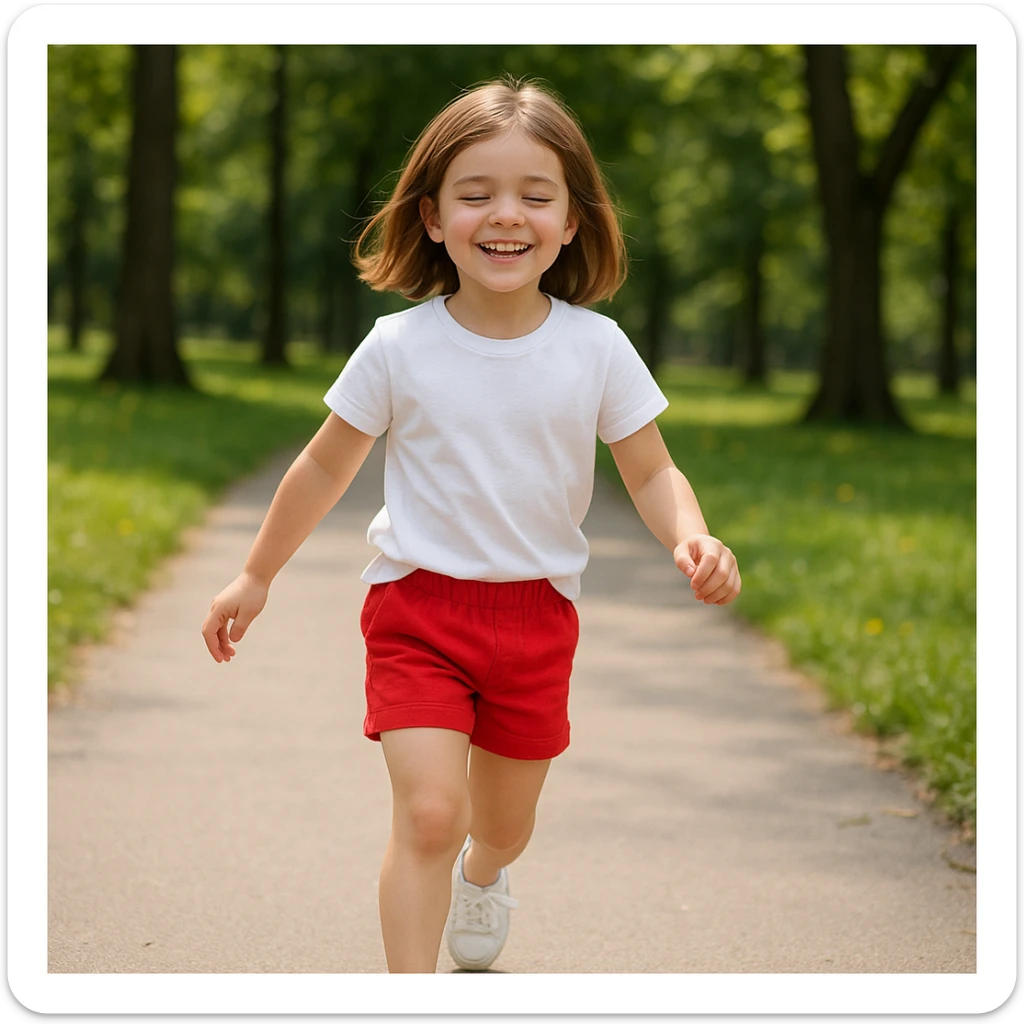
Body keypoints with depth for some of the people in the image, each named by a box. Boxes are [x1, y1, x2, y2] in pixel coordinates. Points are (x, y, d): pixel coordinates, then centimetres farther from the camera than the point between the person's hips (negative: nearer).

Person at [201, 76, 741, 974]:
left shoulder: (595, 348, -9)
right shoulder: (400, 346, -10)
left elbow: (652, 471, -1)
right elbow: (327, 467, 3)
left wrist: (691, 539, -22)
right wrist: (256, 578, 11)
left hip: (536, 613, 2)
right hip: (418, 602, -2)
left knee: (504, 821, 19)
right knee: (428, 813, -19)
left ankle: (483, 877, 55)